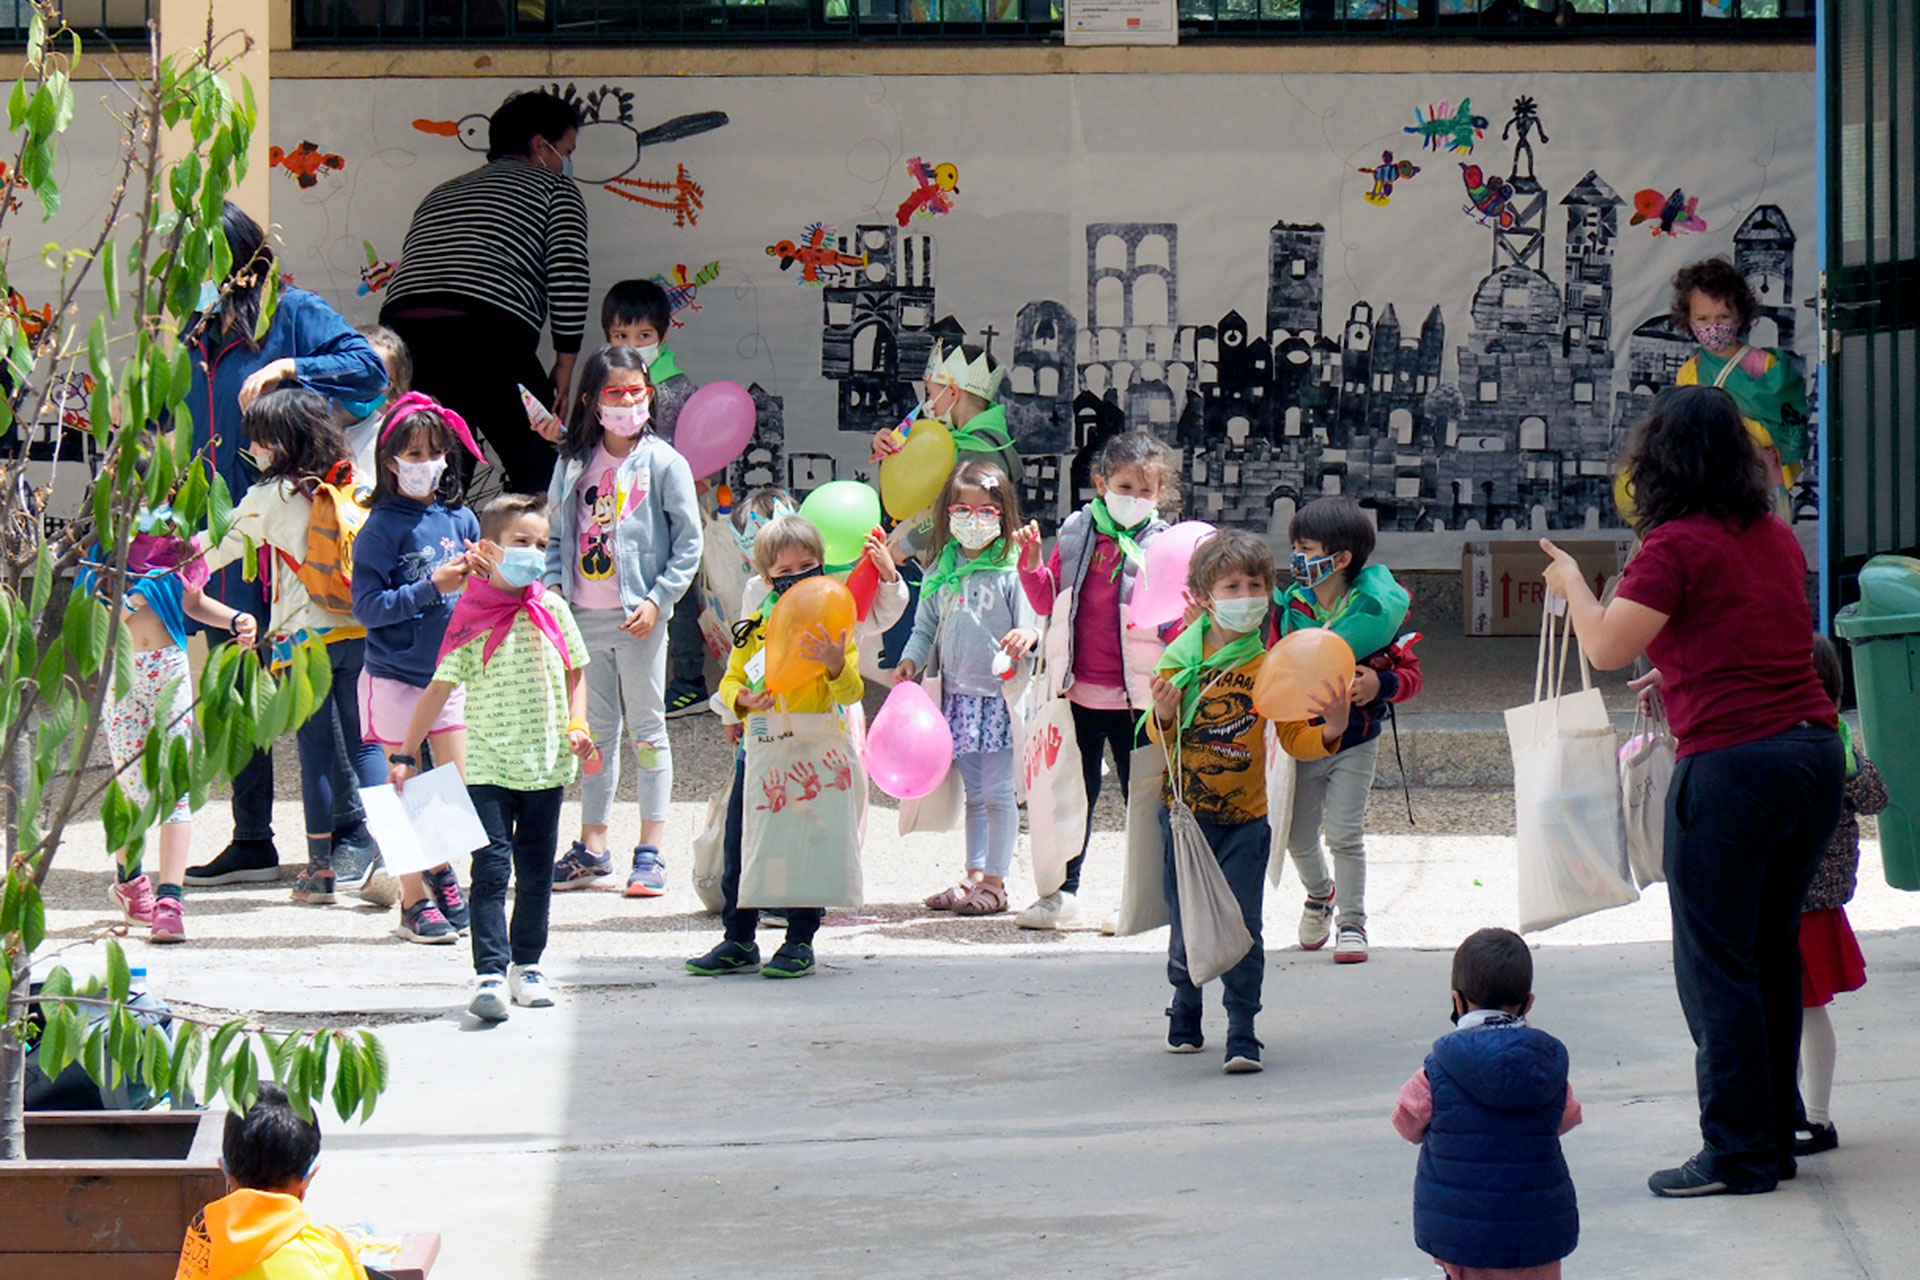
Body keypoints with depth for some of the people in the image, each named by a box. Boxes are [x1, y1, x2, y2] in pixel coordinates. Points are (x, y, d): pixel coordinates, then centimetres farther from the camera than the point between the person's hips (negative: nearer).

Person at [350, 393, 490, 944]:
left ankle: (441, 868, 34)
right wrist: (431, 588, -23)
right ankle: (414, 901, 14)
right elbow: (368, 607, -17)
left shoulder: (460, 519, 4)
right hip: (395, 677, -5)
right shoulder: (381, 529, -11)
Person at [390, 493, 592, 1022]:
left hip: (545, 763, 3)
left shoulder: (551, 609, 4)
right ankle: (489, 974, -14)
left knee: (536, 869, 11)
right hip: (488, 764, -3)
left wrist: (577, 726, 0)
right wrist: (405, 755, -3)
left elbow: (575, 673, 16)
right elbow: (440, 687, -2)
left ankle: (527, 964, 24)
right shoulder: (471, 617, -4)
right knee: (491, 867, -11)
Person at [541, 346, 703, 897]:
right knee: (595, 730, 11)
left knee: (646, 727, 1)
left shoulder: (662, 463, -4)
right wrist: (553, 582, 0)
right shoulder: (576, 463, 8)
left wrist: (658, 599, -13)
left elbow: (689, 542, -6)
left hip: (638, 617, -5)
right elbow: (557, 533, 15)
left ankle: (651, 851, 5)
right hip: (585, 614, 5)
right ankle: (592, 847, 18)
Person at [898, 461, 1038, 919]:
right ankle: (974, 876, 21)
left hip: (999, 695, -6)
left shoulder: (1013, 571, -7)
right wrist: (911, 659, 0)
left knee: (997, 792, -2)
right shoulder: (941, 572, 9)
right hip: (957, 694, 6)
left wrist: (1028, 636, -33)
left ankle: (995, 882, 5)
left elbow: (1031, 626, -11)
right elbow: (927, 628, 16)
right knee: (973, 792, 14)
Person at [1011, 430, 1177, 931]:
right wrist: (1032, 563, -3)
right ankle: (1064, 893, 21)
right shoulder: (1077, 534, 5)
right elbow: (1048, 600, 13)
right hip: (1081, 691, 3)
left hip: (1136, 696, -3)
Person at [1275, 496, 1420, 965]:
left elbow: (1410, 672, -5)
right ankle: (1320, 892, 41)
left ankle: (1352, 923, 5)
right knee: (1297, 835, 10)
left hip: (1354, 742, -3)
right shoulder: (1289, 609, -3)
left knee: (1345, 833, -9)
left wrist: (1380, 684, -24)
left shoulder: (1375, 611, -12)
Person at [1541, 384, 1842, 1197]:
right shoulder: (1778, 538, 13)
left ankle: (1739, 1154, 1)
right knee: (1773, 954, 16)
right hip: (1816, 753, 7)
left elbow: (1606, 649, -11)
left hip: (1732, 765, -7)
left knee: (1716, 964, 0)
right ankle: (1776, 1136, 21)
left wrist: (1571, 583, 7)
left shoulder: (1677, 547, -10)